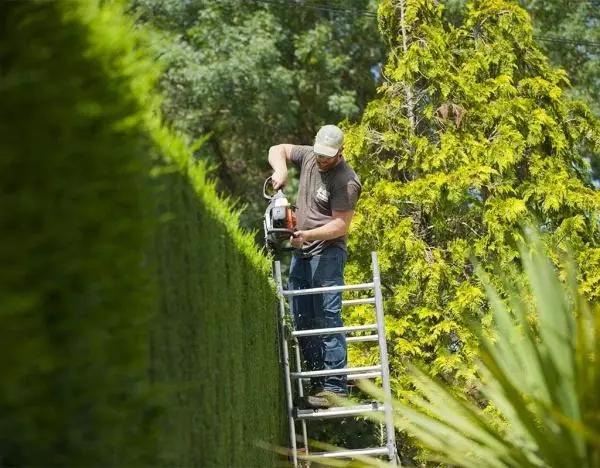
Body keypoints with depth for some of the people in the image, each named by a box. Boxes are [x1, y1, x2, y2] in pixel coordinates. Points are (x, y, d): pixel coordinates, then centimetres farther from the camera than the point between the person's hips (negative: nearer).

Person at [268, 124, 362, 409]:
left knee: (328, 319, -13)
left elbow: (341, 225, -17)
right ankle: (317, 380, 12)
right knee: (302, 321, 7)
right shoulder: (309, 157, 7)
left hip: (327, 254, -8)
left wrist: (308, 234, -26)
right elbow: (278, 150, 18)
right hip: (301, 253, 8)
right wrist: (280, 171, -2)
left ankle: (335, 386, -15)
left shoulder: (345, 181, -15)